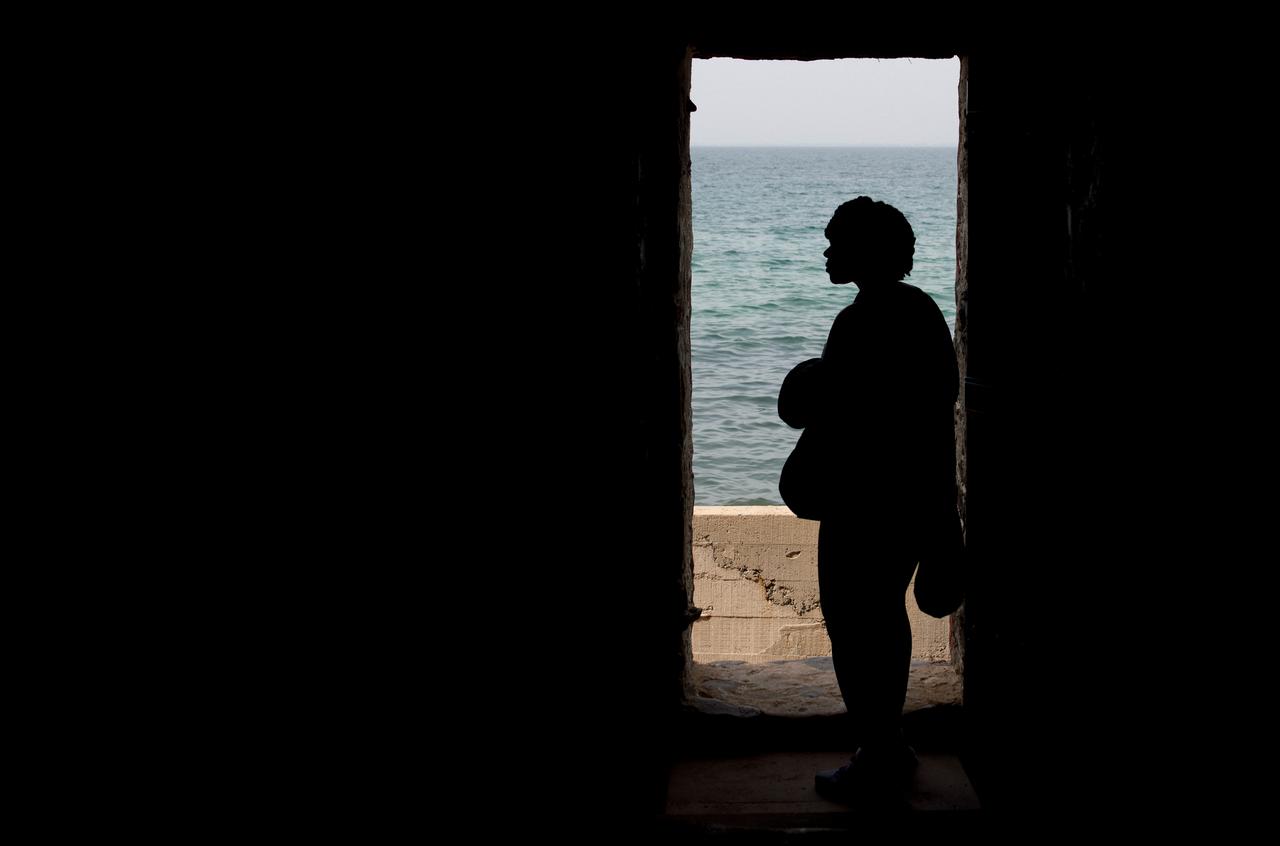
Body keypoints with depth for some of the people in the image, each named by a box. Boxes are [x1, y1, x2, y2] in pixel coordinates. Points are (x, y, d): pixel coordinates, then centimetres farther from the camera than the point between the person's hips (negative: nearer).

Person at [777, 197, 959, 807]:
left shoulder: (860, 324, -20)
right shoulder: (923, 310, 9)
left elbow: (841, 421, -23)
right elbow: (945, 393, 16)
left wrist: (810, 407, -4)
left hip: (867, 502, -10)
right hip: (922, 497, 10)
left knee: (851, 624, 0)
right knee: (886, 616, 19)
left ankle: (875, 764, 6)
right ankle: (889, 745, 29)